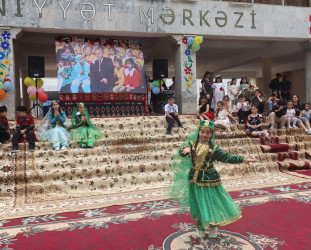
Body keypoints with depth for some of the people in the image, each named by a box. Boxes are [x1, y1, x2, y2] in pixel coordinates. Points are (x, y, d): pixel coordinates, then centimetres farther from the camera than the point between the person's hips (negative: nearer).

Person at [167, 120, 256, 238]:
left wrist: (243, 159, -8)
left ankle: (213, 226, 31)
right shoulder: (192, 144, -3)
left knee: (213, 202, 6)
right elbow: (181, 152, -12)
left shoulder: (214, 148, -4)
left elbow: (227, 157, -3)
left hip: (210, 179, -1)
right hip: (195, 179, 1)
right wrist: (186, 149, -34)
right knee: (198, 204, 11)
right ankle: (200, 227, 31)